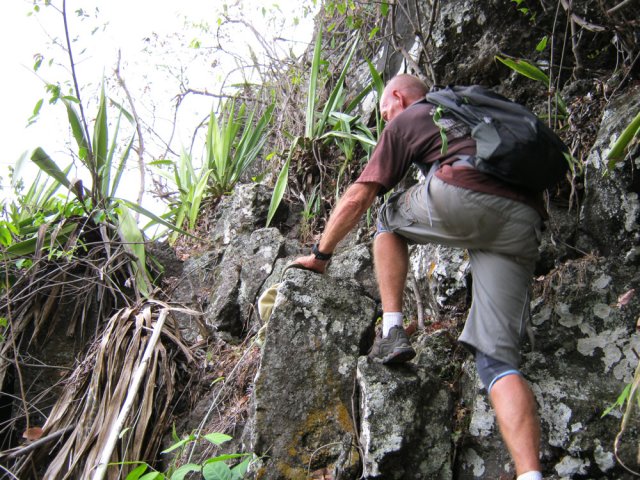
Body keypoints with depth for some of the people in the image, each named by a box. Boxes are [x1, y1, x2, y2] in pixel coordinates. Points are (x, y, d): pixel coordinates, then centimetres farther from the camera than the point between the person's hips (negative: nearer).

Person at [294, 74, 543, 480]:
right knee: (498, 358, 2)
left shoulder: (405, 120, 22)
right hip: (523, 223, 5)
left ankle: (393, 331, 12)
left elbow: (358, 198, 19)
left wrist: (321, 254, 28)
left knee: (389, 219, 27)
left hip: (463, 198, -5)